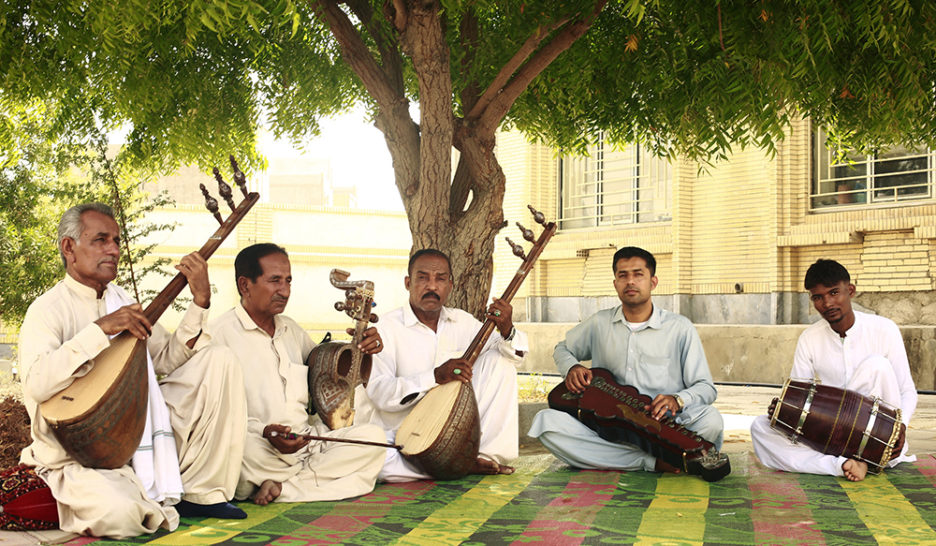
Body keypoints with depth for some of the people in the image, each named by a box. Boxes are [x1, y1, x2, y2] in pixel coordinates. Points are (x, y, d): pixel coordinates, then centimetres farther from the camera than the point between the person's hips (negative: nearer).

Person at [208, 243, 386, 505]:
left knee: (373, 436, -15)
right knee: (247, 450, -41)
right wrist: (264, 431, -30)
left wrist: (361, 347, 13)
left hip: (309, 440, 7)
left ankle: (281, 486, -22)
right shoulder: (220, 333, -5)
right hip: (261, 444, -7)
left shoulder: (291, 329, 20)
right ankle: (328, 473, -13)